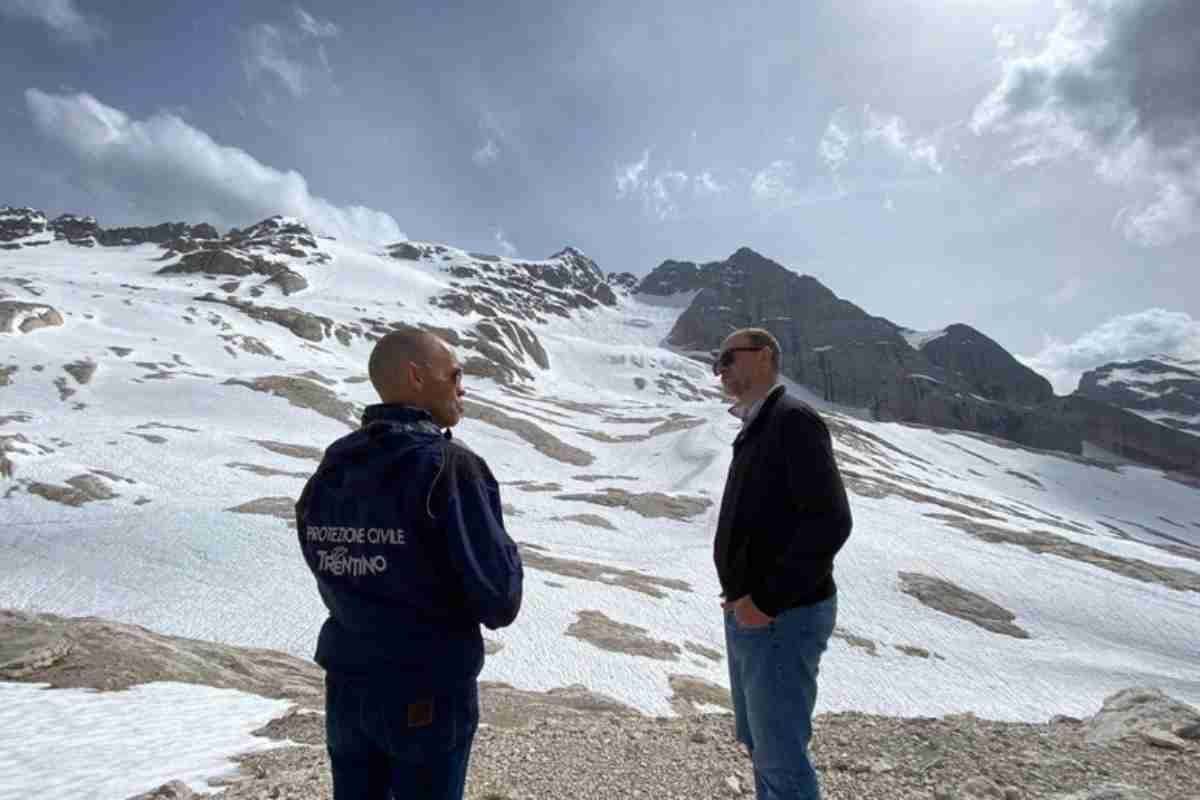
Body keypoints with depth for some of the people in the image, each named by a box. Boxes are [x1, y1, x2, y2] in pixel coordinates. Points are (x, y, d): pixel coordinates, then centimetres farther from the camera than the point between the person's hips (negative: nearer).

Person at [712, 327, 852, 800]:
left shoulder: (792, 420, -16)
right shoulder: (756, 428, 12)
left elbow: (829, 523, -24)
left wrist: (768, 600, -22)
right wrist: (744, 592, 10)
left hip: (782, 618, -9)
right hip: (749, 613, 9)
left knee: (781, 758, 4)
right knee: (759, 742, 22)